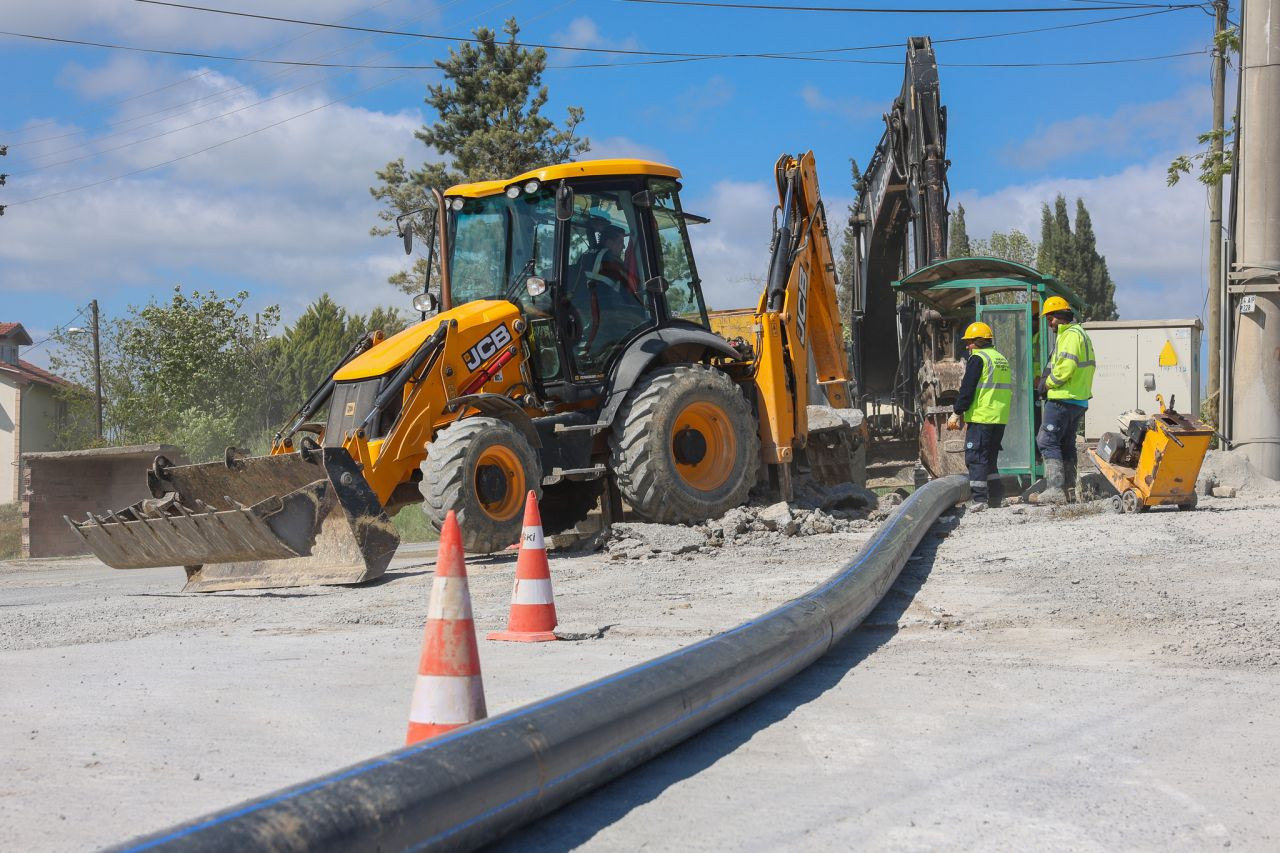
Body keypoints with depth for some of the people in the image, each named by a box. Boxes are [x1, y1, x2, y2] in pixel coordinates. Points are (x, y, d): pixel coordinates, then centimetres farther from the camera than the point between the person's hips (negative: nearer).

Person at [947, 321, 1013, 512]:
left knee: (976, 457, -5)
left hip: (981, 417, -8)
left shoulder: (978, 358, -9)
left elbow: (967, 389, -13)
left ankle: (978, 499, -10)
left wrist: (957, 413, -5)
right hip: (1001, 418, 8)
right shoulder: (1002, 359, 17)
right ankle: (996, 497, 15)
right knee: (989, 458, 16)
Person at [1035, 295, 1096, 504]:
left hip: (1063, 399, -11)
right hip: (1079, 399, 11)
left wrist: (1048, 383, -8)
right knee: (1067, 443, 16)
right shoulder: (1081, 334, 21)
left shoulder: (1070, 334, -13)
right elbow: (1089, 366, 21)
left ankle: (1055, 488, -17)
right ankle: (1069, 488, 19)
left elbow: (1066, 366, -24)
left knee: (1047, 440, -11)